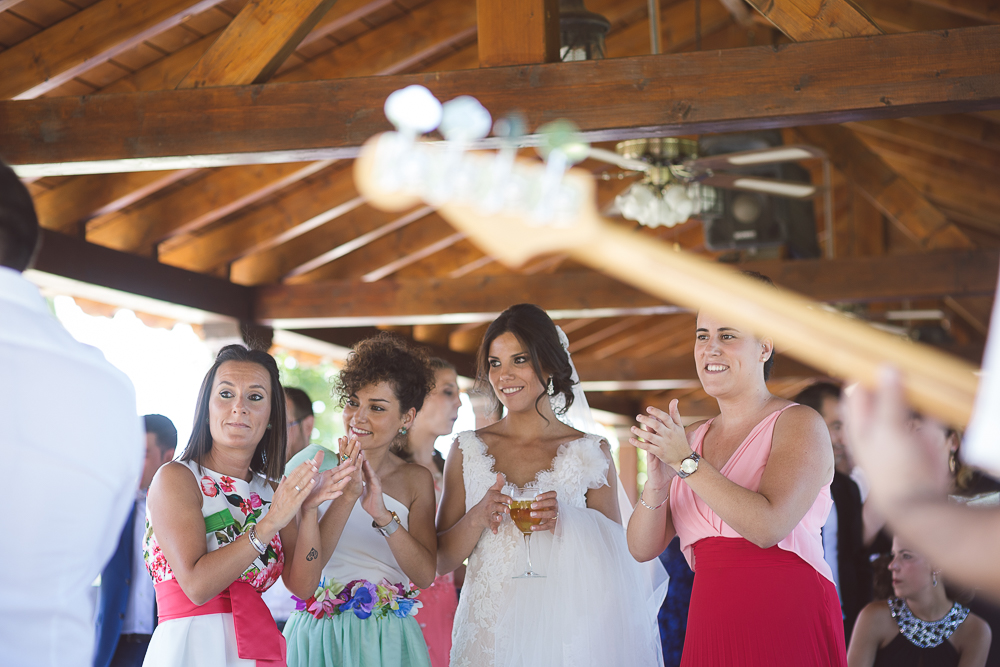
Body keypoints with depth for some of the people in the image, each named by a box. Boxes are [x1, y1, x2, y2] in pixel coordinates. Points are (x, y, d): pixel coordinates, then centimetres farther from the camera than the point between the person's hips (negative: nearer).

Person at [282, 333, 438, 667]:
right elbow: (302, 582, -12)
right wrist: (347, 496, -21)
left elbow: (425, 575, -7)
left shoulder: (416, 479, 4)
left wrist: (382, 514, -20)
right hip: (320, 636, -1)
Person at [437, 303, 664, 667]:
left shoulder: (590, 452, 1)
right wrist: (479, 517, -14)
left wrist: (567, 521, -18)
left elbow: (614, 558, -1)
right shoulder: (468, 450, 5)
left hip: (562, 631, -1)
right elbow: (441, 560, 4)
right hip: (488, 631, 1)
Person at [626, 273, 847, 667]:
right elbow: (643, 548, 5)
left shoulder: (799, 425, -5)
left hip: (789, 629, -5)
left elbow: (768, 526, -19)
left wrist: (686, 461, -16)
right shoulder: (691, 439, 11)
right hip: (710, 631, 5)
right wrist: (658, 482, -13)